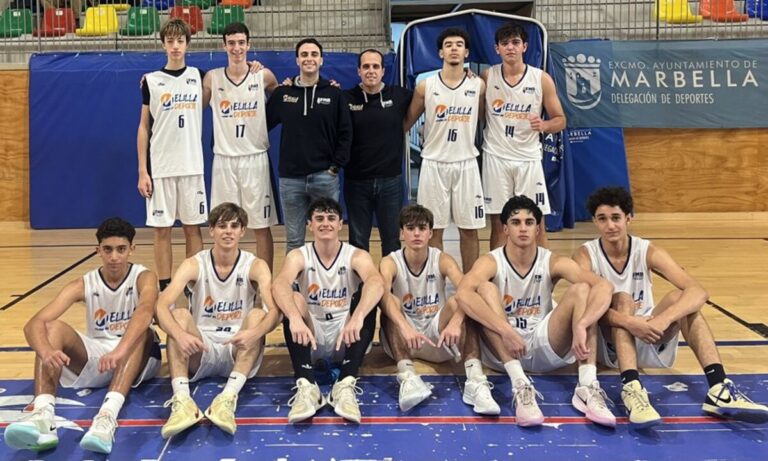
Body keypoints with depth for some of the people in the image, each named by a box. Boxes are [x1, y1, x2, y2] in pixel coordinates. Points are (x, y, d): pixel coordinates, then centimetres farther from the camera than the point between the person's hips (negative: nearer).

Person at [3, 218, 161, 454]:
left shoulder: (144, 277, -12)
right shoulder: (83, 285, -5)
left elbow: (145, 311, -37)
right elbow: (34, 324, -19)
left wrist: (119, 351, -56)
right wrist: (46, 351, -43)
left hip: (138, 358, -2)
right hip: (94, 359, 3)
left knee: (142, 333, -35)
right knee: (53, 327, -23)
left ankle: (108, 415, -55)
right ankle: (42, 414, -45)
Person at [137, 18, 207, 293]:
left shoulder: (199, 77, 7)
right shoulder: (151, 81, 3)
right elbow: (144, 127, 4)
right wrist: (142, 171, -2)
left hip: (192, 167, 1)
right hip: (160, 168, -1)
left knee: (193, 228, 5)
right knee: (162, 230, 3)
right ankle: (164, 288, 11)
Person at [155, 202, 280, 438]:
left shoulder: (256, 266, -6)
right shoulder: (194, 265, -6)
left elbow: (274, 312, -21)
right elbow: (162, 305, -20)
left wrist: (254, 334, -44)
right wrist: (180, 335, -42)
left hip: (240, 353, 0)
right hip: (200, 351, 1)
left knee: (257, 314, -27)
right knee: (179, 315, -25)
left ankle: (228, 397, -41)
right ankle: (181, 399, -42)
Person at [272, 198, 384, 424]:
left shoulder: (357, 256, -6)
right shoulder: (299, 256, -4)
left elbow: (377, 283, -29)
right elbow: (279, 285, -26)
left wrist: (357, 317, -49)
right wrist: (295, 318, -47)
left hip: (347, 339, 0)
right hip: (310, 340, 0)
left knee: (367, 297, -25)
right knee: (293, 300, -25)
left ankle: (346, 385, -32)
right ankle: (306, 386, -35)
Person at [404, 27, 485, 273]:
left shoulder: (478, 85, 2)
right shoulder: (425, 86, -1)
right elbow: (406, 123, 8)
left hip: (466, 163, 1)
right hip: (434, 163, -1)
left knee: (469, 230, 5)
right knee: (434, 229, 4)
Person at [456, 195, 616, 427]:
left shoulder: (553, 263, -3)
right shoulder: (491, 262, -9)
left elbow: (604, 286, -18)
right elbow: (463, 294, -32)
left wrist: (581, 325, -37)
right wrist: (506, 331, -42)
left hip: (545, 348, 2)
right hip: (502, 351, -2)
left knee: (581, 289, -18)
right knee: (485, 289, -26)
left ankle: (587, 386, -31)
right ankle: (519, 385, -37)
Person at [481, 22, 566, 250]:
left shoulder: (542, 79, -2)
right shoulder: (486, 77, 0)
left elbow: (560, 120, 3)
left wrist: (544, 125, -18)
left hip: (529, 157, 0)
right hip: (495, 157, 0)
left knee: (537, 223, 2)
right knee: (497, 222, 5)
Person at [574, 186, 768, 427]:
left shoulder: (648, 251, -7)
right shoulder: (586, 254, -10)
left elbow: (699, 292, -20)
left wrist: (663, 319, -39)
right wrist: (629, 322, -43)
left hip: (651, 343, 2)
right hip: (610, 345, -2)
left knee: (680, 297, -23)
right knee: (622, 299, -29)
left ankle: (719, 391, -34)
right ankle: (631, 389, -46)